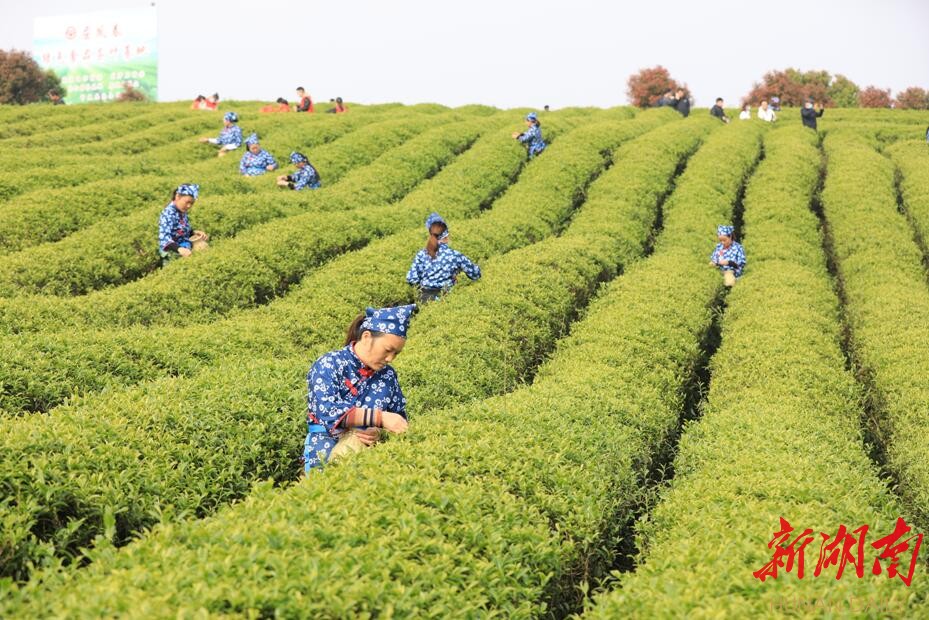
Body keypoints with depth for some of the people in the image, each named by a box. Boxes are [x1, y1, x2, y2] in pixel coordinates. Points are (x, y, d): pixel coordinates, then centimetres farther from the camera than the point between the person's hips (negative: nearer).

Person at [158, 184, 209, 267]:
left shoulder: (182, 212, 8)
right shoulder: (169, 213, -18)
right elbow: (164, 237, -29)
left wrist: (195, 232, 6)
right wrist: (179, 249, -44)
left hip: (185, 249, 8)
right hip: (173, 255, -8)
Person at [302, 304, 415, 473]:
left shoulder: (388, 375, 10)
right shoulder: (328, 364, -3)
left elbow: (399, 419, 13)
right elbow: (326, 411, -16)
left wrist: (380, 432, -9)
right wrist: (381, 418, -19)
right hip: (326, 453, -4)